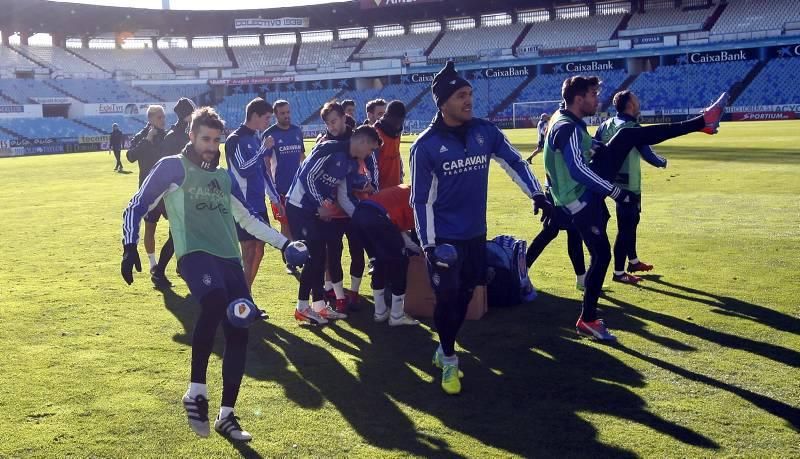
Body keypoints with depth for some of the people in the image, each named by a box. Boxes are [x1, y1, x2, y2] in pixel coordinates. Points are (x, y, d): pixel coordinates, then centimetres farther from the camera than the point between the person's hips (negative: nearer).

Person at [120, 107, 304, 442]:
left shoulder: (224, 177, 23)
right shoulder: (172, 167, 6)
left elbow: (248, 219, 32)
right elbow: (136, 208, 5)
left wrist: (283, 243, 26)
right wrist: (130, 246, -9)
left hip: (229, 258, 6)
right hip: (195, 253, -6)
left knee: (238, 331, -2)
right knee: (215, 302, -36)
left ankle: (226, 416, 12)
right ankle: (196, 392, -21)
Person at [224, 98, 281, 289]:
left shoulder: (256, 139, 14)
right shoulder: (235, 140, -10)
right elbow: (244, 170, -21)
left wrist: (275, 198, 20)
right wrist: (264, 149, -15)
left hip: (259, 205, 8)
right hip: (244, 207, -8)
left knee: (258, 251, 10)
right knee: (248, 253, -7)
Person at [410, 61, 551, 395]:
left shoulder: (485, 132, -2)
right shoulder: (426, 145, -13)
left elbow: (514, 162, 9)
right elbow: (421, 200, -10)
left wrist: (536, 194, -4)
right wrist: (428, 244, -14)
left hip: (476, 234, 5)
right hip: (444, 237, -5)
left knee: (464, 296, 14)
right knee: (447, 298, -2)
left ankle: (444, 350, 34)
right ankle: (449, 361, 19)